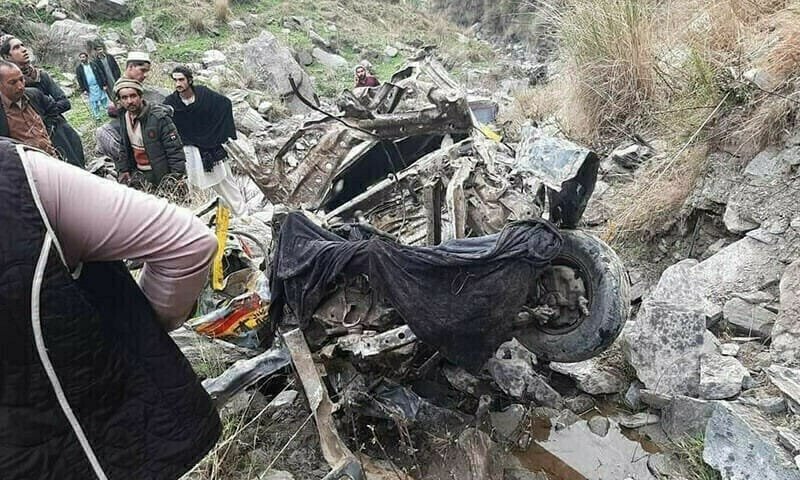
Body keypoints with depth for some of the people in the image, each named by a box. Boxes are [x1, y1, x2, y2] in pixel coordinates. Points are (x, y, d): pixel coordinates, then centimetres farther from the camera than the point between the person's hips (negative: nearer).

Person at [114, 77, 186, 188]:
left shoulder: (159, 117, -19)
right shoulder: (123, 118, 3)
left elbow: (175, 150, -20)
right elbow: (124, 149, 17)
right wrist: (123, 170, 12)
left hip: (162, 175, -6)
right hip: (139, 174, 7)